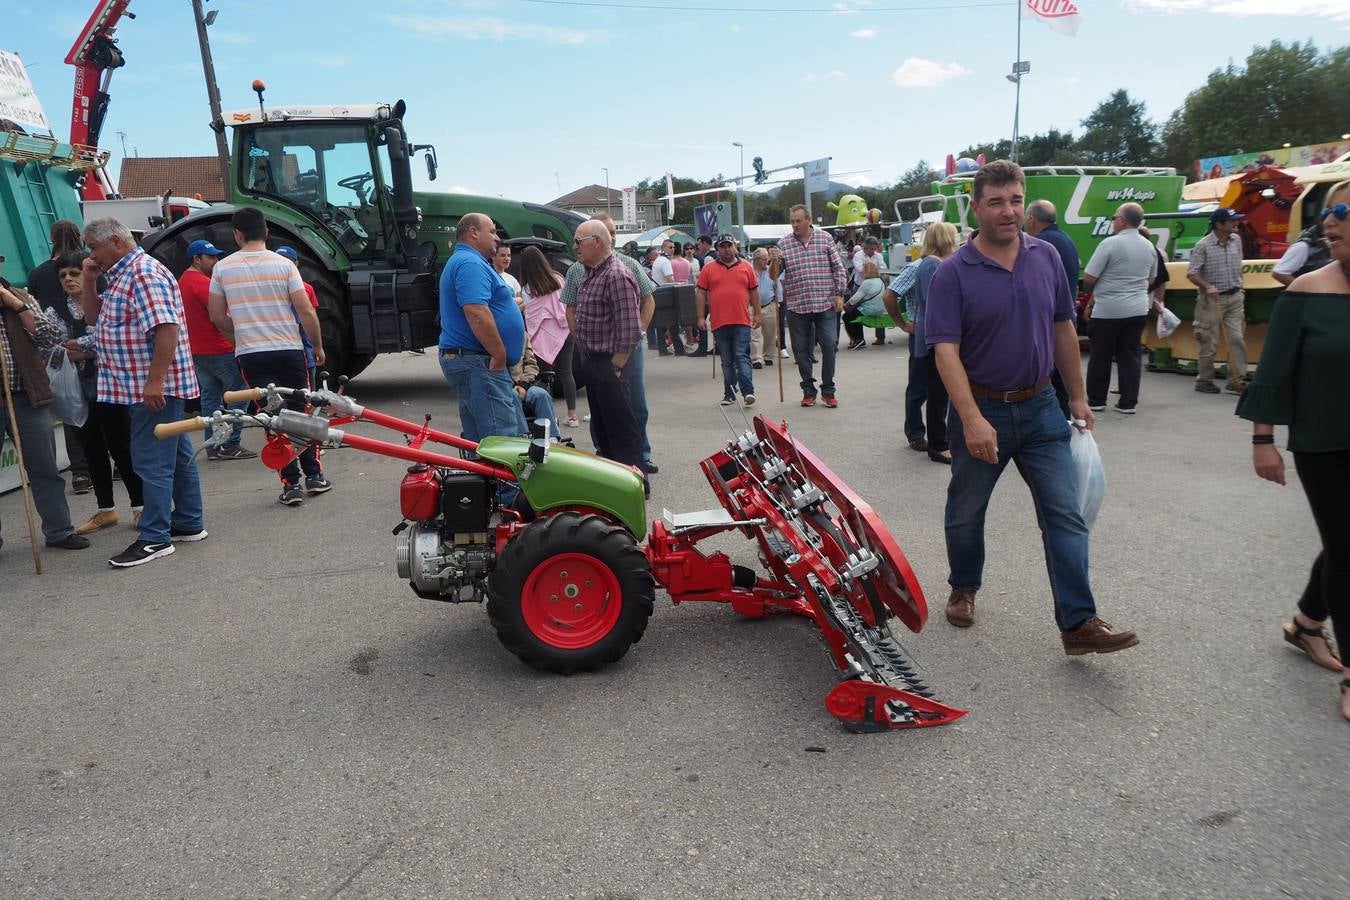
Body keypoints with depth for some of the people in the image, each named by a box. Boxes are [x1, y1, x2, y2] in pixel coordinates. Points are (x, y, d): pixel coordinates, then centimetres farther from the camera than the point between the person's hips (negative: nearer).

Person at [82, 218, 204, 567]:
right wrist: (90, 280, 10)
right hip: (145, 386, 10)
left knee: (151, 460, -7)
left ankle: (154, 537, -2)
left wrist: (155, 380, -27)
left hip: (153, 386, -10)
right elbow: (93, 317, 25)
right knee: (176, 455, 14)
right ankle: (189, 524, 21)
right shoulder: (120, 276, 19)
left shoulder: (144, 273, -15)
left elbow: (167, 327, -24)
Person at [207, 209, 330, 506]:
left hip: (250, 355, 1)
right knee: (301, 413, 12)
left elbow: (217, 317, 5)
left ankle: (291, 484, 2)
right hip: (289, 350, -1)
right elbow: (306, 311, -7)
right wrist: (318, 346, 5)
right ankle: (314, 476, 17)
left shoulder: (223, 267, 2)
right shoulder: (283, 264, -4)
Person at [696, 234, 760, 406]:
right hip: (719, 323, 1)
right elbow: (700, 293, 6)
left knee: (742, 357, -7)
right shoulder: (708, 269, 7)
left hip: (742, 322, -1)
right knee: (727, 361, 8)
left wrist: (757, 314, 8)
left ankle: (748, 391, -11)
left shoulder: (746, 267, 9)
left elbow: (754, 291, 12)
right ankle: (729, 394, 15)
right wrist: (700, 317, 0)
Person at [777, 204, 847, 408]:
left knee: (829, 345, -3)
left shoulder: (825, 239, 4)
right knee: (801, 350, 6)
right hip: (797, 306, 1)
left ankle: (828, 390, 10)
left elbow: (838, 267, 6)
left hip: (825, 304, -1)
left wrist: (839, 294, -1)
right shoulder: (783, 244, 4)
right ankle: (808, 390, 19)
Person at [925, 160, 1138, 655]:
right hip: (980, 411, -3)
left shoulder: (1046, 257, 2)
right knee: (966, 511, 13)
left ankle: (1078, 622, 4)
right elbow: (945, 350, -19)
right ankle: (963, 589, 37)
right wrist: (972, 419, -29)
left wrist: (1077, 396, 12)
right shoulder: (953, 273, -12)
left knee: (1065, 516, -1)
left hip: (1040, 409, 3)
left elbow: (1063, 329, 11)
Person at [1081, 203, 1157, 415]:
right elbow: (1151, 279, 20)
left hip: (1107, 310, -6)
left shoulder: (1110, 243, -14)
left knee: (1100, 357, 5)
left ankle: (1096, 400, 12)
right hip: (1138, 310, 6)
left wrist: (1091, 298, 6)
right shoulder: (1149, 247, 8)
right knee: (1130, 357, 8)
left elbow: (1088, 279, -13)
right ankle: (1128, 403, 9)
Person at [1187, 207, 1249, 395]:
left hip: (1235, 297, 5)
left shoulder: (1236, 240, 7)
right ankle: (1204, 380, 14)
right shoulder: (1203, 245, -11)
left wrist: (1239, 288, 18)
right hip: (1212, 299, -5)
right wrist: (1207, 287, -27)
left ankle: (1236, 380, 2)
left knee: (1238, 338, -2)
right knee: (1210, 343, 0)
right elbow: (1191, 274, -13)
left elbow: (1238, 267, 18)